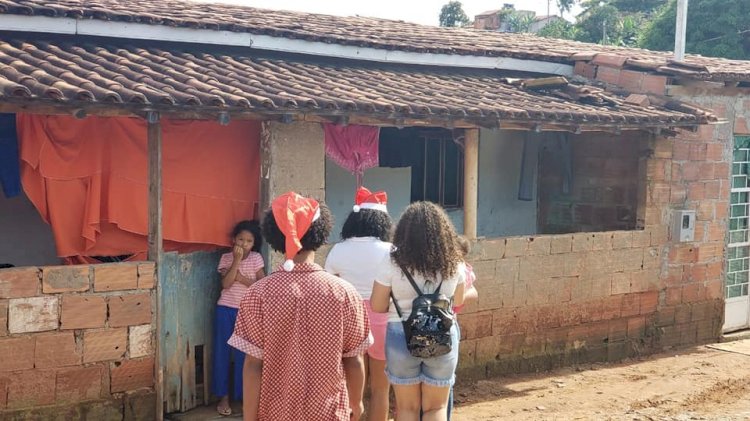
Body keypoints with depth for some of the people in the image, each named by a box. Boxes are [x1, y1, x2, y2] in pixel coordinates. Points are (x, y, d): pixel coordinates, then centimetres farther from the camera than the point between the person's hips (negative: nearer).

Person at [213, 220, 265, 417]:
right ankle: (223, 396, 15)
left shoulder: (256, 258, 0)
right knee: (222, 352, 5)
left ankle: (244, 395, 15)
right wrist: (237, 260, -18)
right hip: (225, 310, 1)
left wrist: (241, 278, -14)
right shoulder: (226, 258, 0)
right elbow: (226, 284, -14)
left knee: (244, 353, 3)